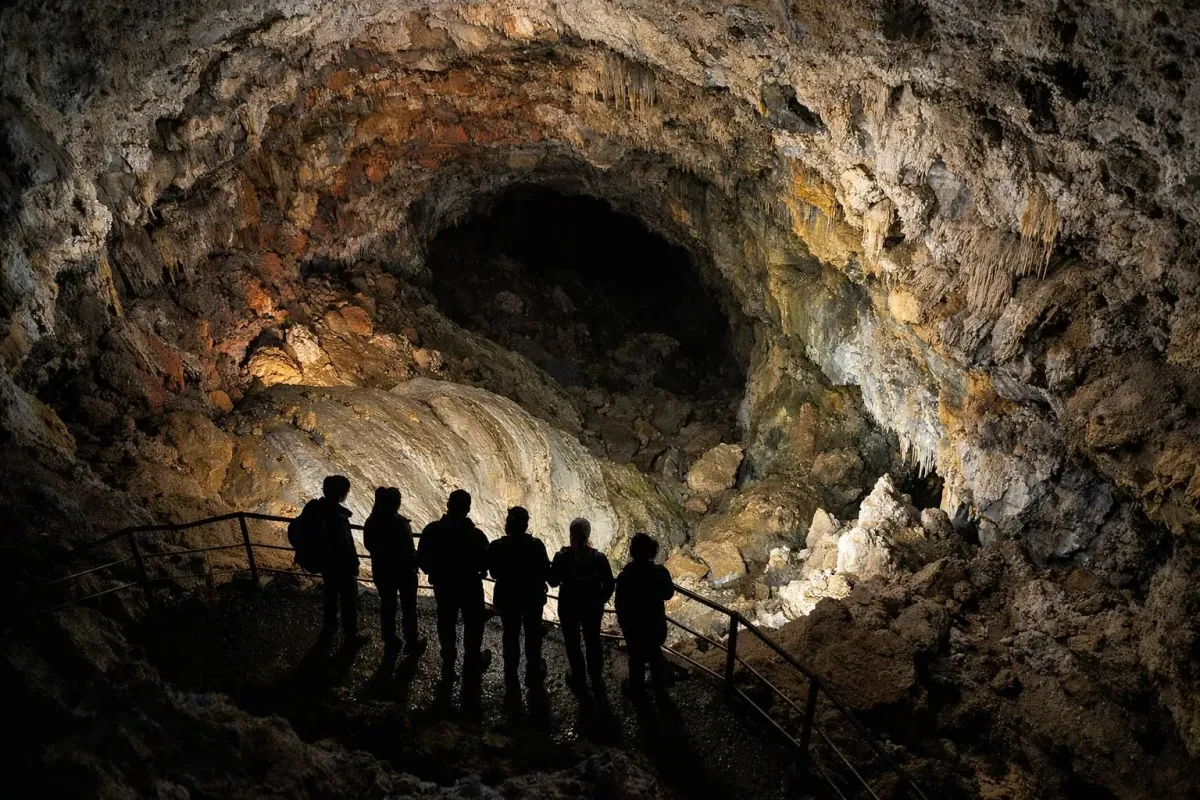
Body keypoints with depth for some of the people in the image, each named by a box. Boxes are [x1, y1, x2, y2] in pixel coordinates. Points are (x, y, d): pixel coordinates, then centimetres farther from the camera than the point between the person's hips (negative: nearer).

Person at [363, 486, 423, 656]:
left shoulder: (371, 522, -9)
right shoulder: (401, 523, -25)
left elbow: (369, 546, 4)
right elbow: (409, 550, -19)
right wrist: (415, 564, -1)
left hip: (381, 570, 4)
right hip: (403, 570, -4)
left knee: (387, 606, 18)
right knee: (408, 608, 13)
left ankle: (390, 643, 28)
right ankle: (411, 644, 23)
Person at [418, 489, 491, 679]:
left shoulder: (432, 530, -16)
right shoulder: (475, 535, -25)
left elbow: (422, 558, -7)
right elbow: (485, 563, -16)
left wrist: (434, 572, 11)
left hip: (443, 585, 3)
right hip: (470, 587, -3)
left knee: (446, 624, 19)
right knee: (473, 624, 18)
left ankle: (448, 664, 29)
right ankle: (472, 664, 27)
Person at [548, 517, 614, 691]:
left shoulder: (562, 557, -21)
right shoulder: (599, 558, -19)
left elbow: (553, 581, -8)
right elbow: (609, 585, -10)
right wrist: (600, 600, 7)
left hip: (568, 607, -1)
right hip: (592, 607, 1)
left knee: (572, 642, 21)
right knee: (593, 643, 19)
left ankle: (578, 677, 35)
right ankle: (596, 680, 31)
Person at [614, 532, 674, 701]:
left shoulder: (625, 576, -27)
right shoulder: (660, 572, -21)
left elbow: (620, 603, -16)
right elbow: (668, 594, -3)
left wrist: (621, 620, 2)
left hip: (633, 624, -2)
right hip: (655, 621, 3)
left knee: (636, 656, 18)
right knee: (655, 652, 25)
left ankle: (638, 689, 35)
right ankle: (658, 685, 43)